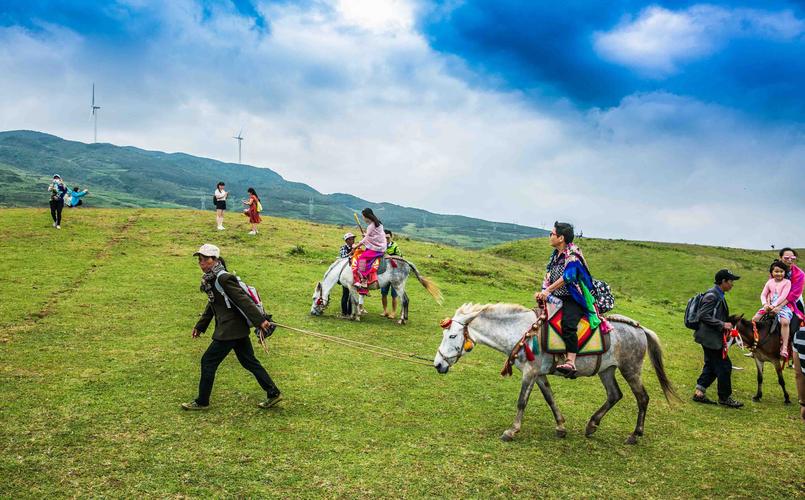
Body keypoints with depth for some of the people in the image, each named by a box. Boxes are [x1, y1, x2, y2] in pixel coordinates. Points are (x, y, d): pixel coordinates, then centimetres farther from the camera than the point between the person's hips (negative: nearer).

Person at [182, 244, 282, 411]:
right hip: (238, 328, 10)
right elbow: (211, 305, 23)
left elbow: (243, 300, -24)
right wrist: (200, 326, 27)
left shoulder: (223, 278, -19)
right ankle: (273, 394, 19)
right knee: (249, 361, 14)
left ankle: (202, 402, 16)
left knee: (208, 362, 2)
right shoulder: (210, 279, 11)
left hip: (230, 330, -10)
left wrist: (260, 320, -27)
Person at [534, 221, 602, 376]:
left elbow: (567, 277, -23)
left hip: (573, 299, -10)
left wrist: (548, 290, -23)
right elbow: (548, 276, 12)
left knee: (568, 324, -31)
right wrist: (542, 293, -3)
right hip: (557, 298, 10)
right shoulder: (555, 254, 14)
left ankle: (570, 362, -38)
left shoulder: (572, 255, -13)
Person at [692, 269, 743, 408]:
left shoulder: (719, 296, 14)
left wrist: (728, 323, 11)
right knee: (724, 366, -3)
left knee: (711, 365, 15)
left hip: (714, 337, 11)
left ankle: (699, 393, 19)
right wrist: (722, 324, -23)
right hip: (710, 338, -11)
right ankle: (724, 397, 9)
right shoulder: (711, 296, -17)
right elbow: (703, 316, -24)